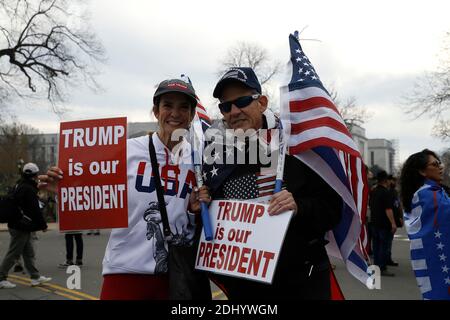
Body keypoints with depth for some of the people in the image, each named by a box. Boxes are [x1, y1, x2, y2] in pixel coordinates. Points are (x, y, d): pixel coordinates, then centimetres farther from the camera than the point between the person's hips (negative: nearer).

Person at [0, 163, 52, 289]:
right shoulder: (29, 189, -18)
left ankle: (35, 277, 17)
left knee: (29, 253, 12)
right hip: (22, 227, -10)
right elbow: (35, 210, -19)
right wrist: (43, 225, -11)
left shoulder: (19, 186, 13)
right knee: (13, 253, -2)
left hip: (21, 226, 10)